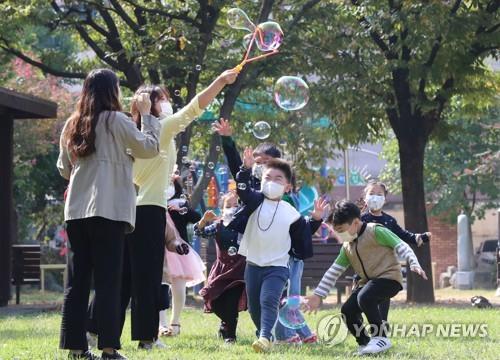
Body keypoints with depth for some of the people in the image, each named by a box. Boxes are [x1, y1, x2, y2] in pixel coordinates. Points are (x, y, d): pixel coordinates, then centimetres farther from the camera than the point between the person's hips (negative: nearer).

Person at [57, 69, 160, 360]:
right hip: (108, 210, -6)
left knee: (77, 280, 5)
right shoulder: (115, 120, -4)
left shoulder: (72, 126, 13)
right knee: (108, 280, -5)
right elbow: (150, 148, 3)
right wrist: (146, 115, 14)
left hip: (76, 210, 6)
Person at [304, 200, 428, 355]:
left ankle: (381, 338, -18)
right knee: (347, 310, -9)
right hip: (369, 281, 8)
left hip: (389, 276, -8)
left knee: (365, 297, -33)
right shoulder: (347, 247, 12)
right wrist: (318, 295, 12)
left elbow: (400, 246, -13)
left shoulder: (376, 231, -10)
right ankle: (365, 343, 10)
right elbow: (334, 271, 15)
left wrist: (414, 263, -29)